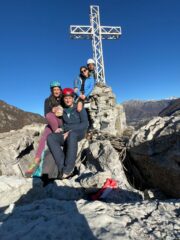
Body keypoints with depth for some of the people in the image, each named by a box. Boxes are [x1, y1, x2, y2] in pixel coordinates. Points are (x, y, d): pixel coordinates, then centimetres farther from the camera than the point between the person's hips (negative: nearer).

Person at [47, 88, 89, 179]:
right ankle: (62, 167, -30)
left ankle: (68, 168, -32)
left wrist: (71, 130, -18)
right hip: (66, 134, 4)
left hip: (79, 133, -4)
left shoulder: (79, 108, 1)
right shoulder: (62, 110, 14)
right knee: (50, 137, -25)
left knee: (71, 134, -40)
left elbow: (85, 124, -9)